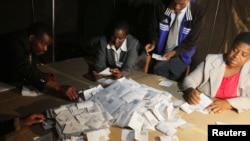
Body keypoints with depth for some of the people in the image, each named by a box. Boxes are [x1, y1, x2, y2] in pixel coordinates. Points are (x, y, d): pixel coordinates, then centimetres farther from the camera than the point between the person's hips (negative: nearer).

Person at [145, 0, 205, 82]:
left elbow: (191, 40, -12)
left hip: (179, 57, -1)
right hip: (161, 54, 1)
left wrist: (174, 52, -25)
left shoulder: (198, 12, -15)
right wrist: (153, 43, -20)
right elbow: (154, 29, 0)